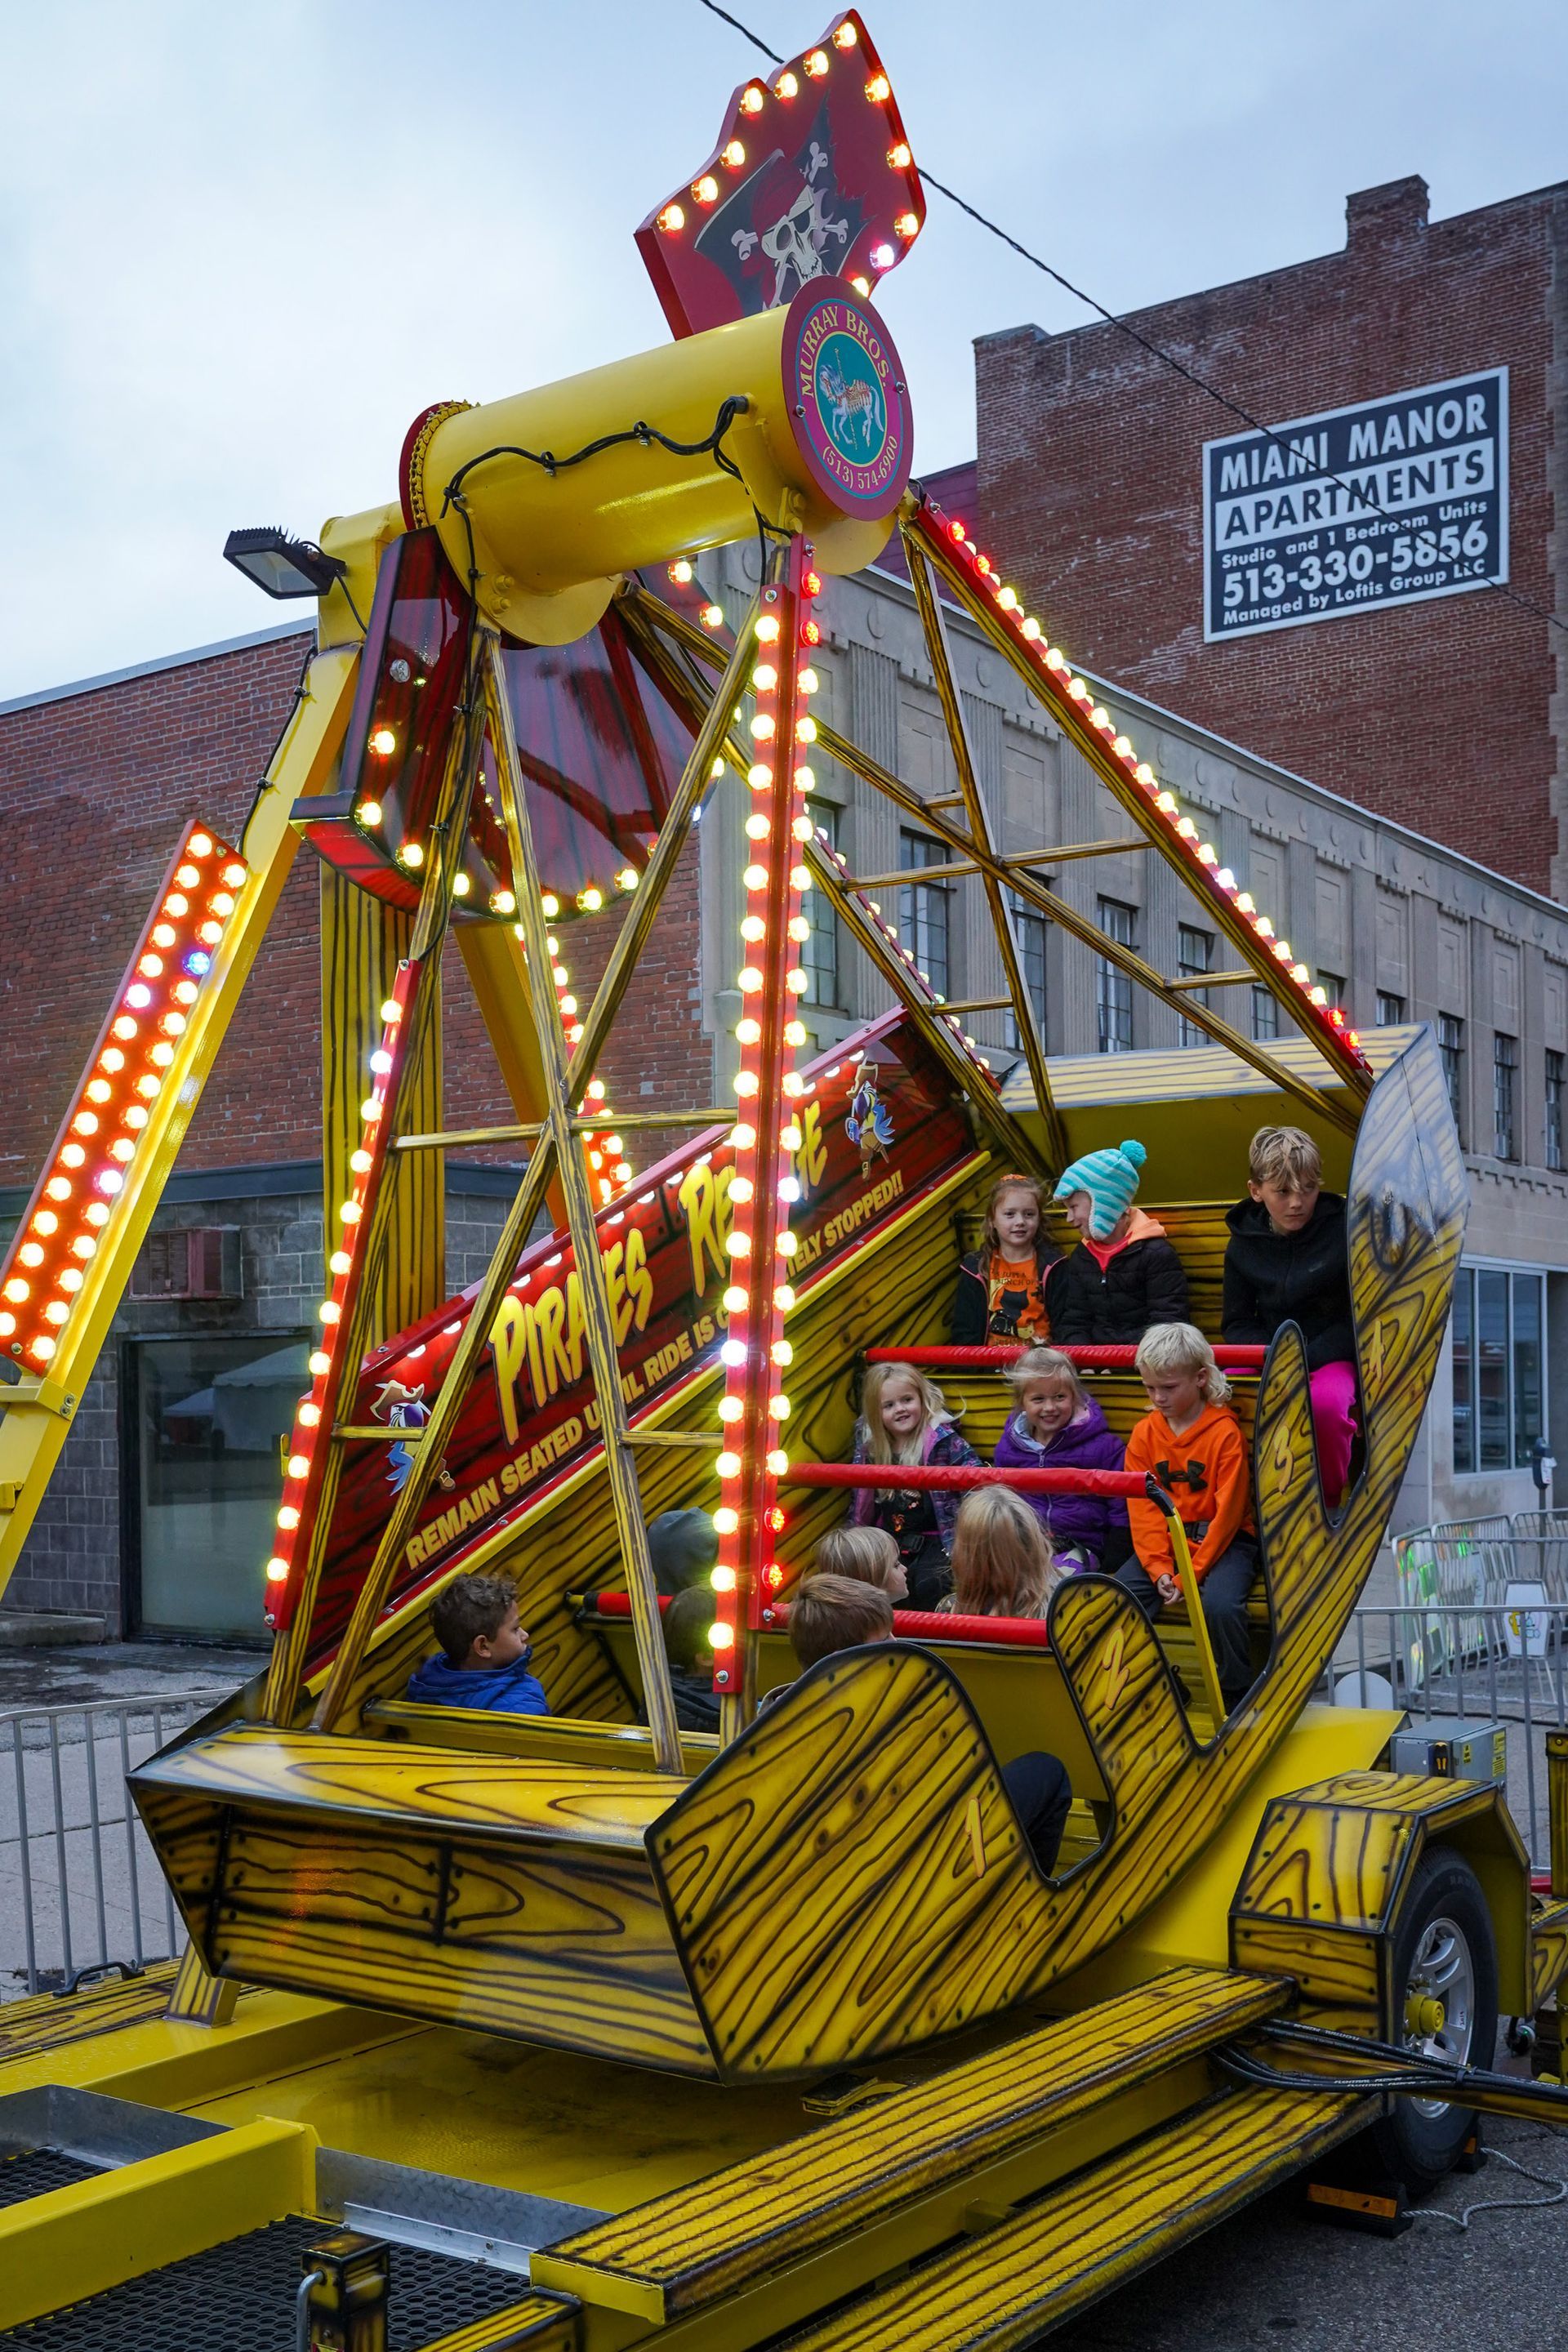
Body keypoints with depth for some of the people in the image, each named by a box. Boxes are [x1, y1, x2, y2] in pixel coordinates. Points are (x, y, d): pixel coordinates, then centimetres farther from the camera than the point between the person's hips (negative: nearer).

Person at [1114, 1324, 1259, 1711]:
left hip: (1223, 1541, -5)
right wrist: (1159, 1569, -14)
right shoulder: (1144, 1433, 5)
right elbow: (1143, 1509, 0)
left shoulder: (1225, 1432, -10)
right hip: (1163, 1544, 5)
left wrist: (1190, 1574, -18)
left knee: (1220, 1605, -32)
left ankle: (1239, 1695, -11)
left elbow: (1227, 1512, -13)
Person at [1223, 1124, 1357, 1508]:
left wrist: (1306, 1360, -19)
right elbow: (1237, 1322, 9)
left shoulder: (1344, 1229, -7)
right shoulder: (1243, 1243, 4)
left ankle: (1329, 1504, -11)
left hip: (1332, 1356, -3)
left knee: (1326, 1401, -38)